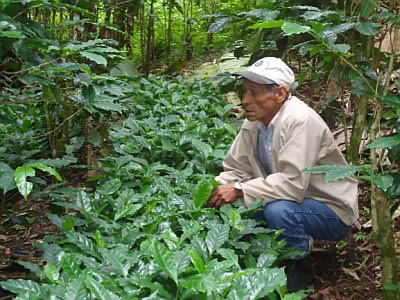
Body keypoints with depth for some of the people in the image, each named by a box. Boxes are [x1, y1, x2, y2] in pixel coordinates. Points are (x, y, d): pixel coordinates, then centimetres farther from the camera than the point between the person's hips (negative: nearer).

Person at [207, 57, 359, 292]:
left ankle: (296, 270, -6)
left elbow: (293, 183, -34)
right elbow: (236, 170, -1)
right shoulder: (254, 121, -6)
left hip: (332, 211, -7)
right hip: (286, 201, 7)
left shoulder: (301, 121, -28)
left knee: (278, 210, -33)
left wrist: (240, 191, -30)